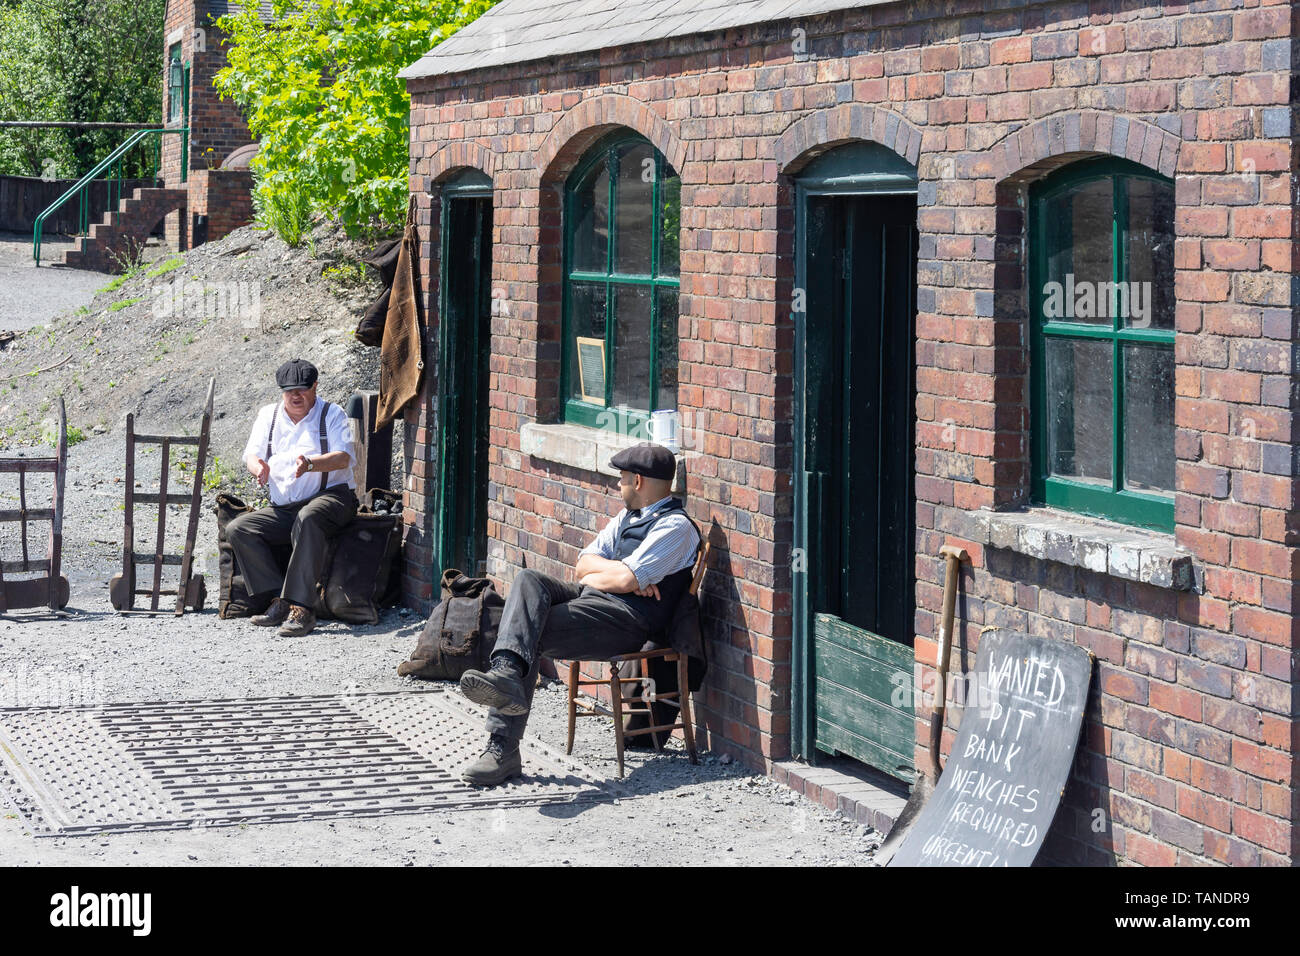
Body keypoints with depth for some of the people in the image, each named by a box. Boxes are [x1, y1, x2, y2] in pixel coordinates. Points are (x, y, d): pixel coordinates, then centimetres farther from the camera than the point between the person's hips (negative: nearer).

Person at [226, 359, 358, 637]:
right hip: (283, 508, 5)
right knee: (237, 529, -18)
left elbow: (343, 457, -9)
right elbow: (252, 455, 9)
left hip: (330, 497, -5)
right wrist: (259, 467, -18)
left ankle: (301, 607, -44)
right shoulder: (269, 415, 18)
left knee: (307, 518, -40)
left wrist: (310, 464, -29)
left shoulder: (332, 414, 6)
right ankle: (280, 601, -25)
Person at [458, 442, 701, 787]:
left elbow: (627, 580, -16)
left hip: (626, 619, -8)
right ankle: (506, 674, -36)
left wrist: (593, 577, 3)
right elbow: (584, 564, 16)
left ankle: (503, 750, -27)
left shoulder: (675, 526, -5)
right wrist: (619, 572, -3)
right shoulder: (627, 517, 25)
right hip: (592, 601, 9)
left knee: (530, 632, -23)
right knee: (529, 580, -18)